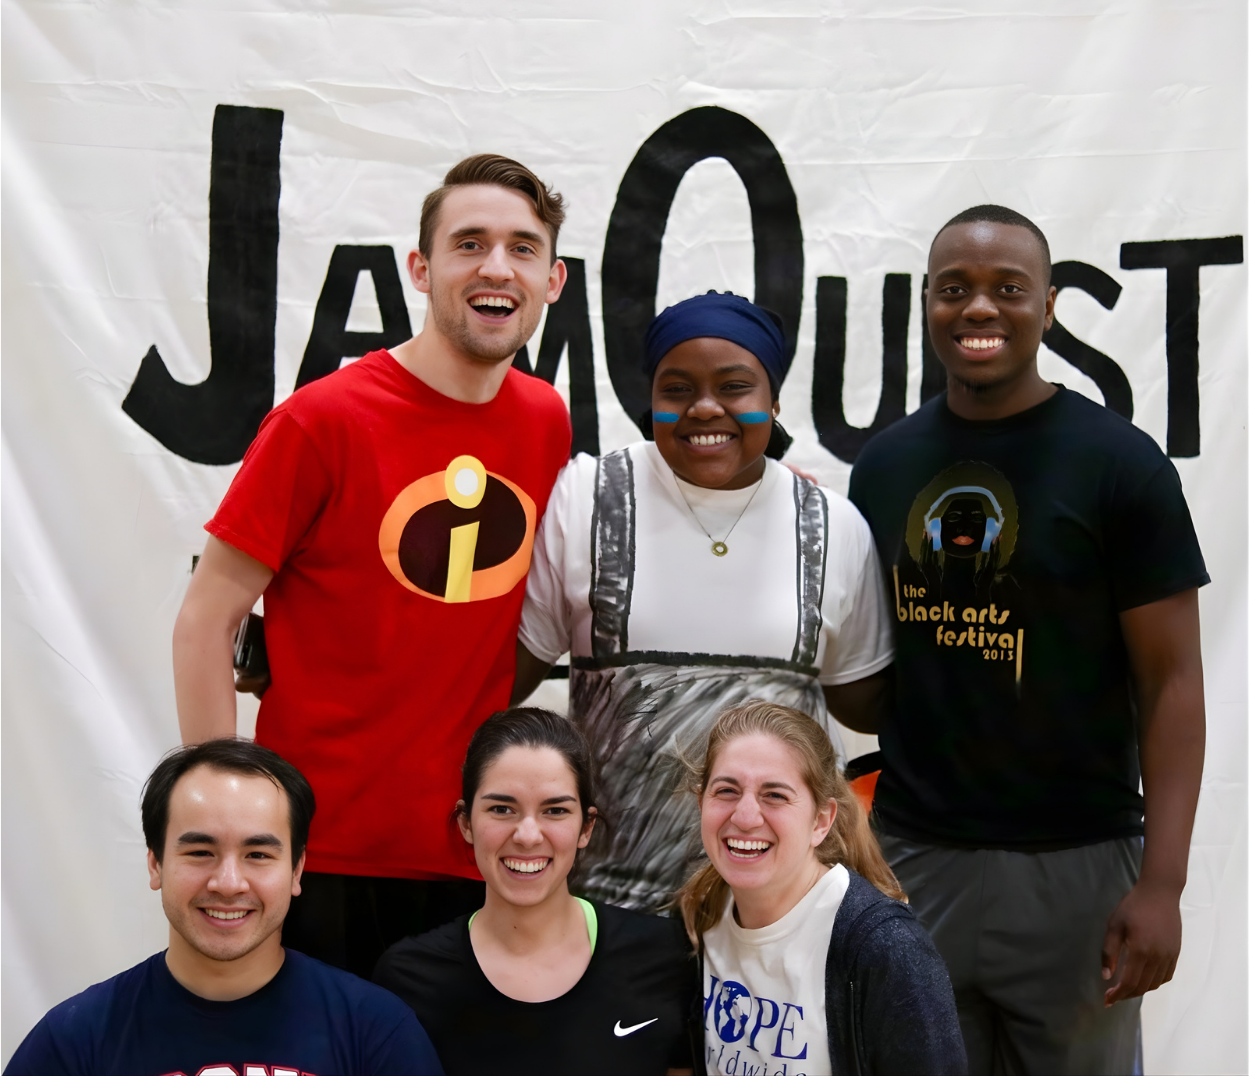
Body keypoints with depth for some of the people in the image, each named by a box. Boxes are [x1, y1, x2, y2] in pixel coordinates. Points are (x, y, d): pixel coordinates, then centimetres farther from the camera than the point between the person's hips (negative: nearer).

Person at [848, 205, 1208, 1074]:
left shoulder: (1119, 463, -6)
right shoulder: (885, 465, 7)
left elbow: (1171, 680, -7)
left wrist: (1162, 882, -14)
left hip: (1073, 868, -3)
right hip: (910, 856, 4)